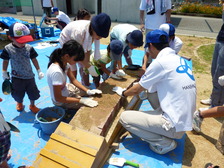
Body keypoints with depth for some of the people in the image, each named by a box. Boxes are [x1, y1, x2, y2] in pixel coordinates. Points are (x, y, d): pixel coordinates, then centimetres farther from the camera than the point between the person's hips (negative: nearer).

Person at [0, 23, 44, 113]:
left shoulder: (29, 48, -13)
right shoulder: (8, 49, -14)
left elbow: (34, 60, -2)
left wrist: (39, 71, 0)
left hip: (29, 76, 1)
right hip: (16, 77, 0)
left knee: (33, 92, 12)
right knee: (18, 93, 18)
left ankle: (32, 105, 39)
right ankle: (19, 103, 51)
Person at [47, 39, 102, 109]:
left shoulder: (64, 62, -13)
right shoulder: (56, 72, -37)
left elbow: (73, 80, 0)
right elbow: (58, 98, -29)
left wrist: (88, 91, -11)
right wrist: (81, 100, -29)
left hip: (66, 89, 8)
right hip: (61, 101, -8)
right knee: (92, 105, -7)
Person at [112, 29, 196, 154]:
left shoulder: (160, 62, -15)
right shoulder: (180, 60, 7)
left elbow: (137, 90, -4)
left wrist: (123, 92, 15)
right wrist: (142, 87, 33)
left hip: (174, 125, -8)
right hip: (186, 119, 9)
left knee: (125, 117, -5)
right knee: (151, 89, 18)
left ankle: (164, 143, 0)